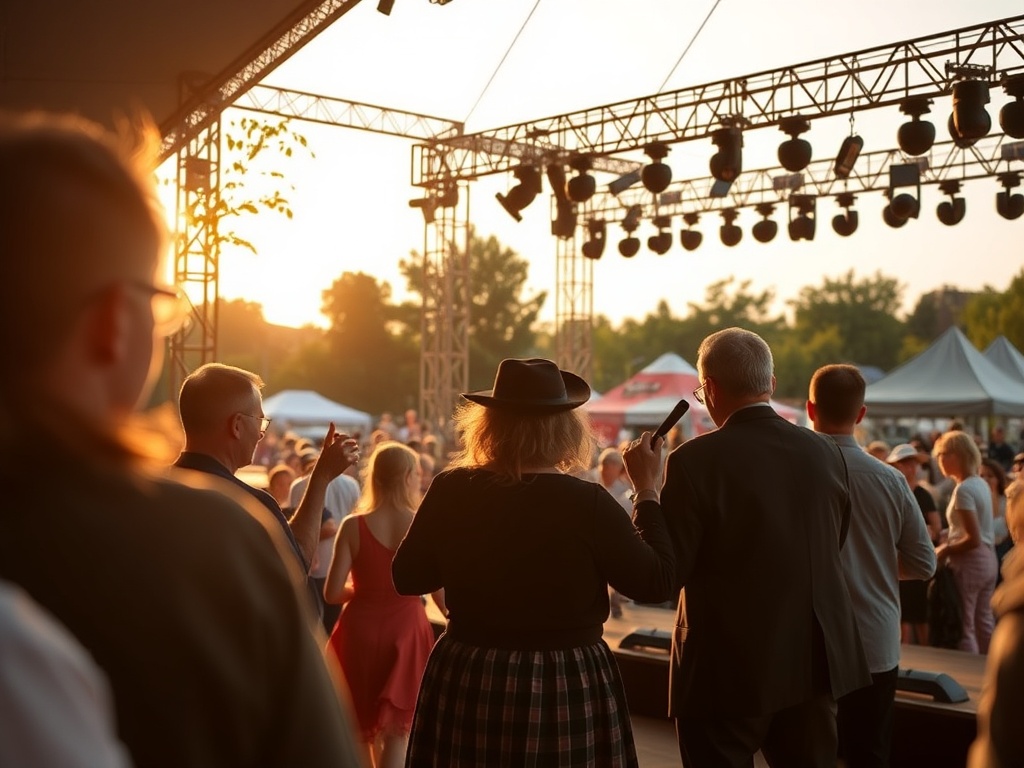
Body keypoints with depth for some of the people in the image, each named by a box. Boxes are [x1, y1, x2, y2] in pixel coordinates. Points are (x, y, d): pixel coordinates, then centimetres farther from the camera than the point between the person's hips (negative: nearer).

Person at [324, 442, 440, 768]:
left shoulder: (353, 526, -8)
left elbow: (332, 592, -11)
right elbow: (443, 596, -8)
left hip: (361, 631, 1)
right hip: (406, 631, -1)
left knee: (367, 725, 21)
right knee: (395, 731, 9)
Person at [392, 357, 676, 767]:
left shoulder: (450, 491, -7)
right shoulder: (587, 502, -15)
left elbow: (407, 579, 5)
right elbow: (657, 584, -6)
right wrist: (647, 491, 1)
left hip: (466, 684, 3)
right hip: (567, 687, -2)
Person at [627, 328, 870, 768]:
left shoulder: (695, 461, -17)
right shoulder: (825, 452, 0)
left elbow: (666, 573, -15)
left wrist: (646, 492, -3)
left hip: (728, 669, -5)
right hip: (816, 662, 5)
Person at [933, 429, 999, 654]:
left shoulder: (963, 489, -21)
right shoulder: (981, 484, 7)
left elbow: (973, 539, -23)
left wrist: (945, 551, -10)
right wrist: (950, 539, 10)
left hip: (969, 563, -9)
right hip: (988, 560, 9)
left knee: (964, 627, 1)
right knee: (984, 623, 17)